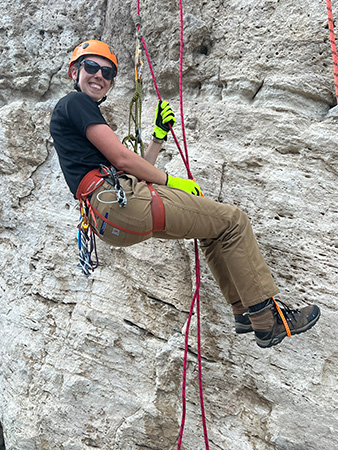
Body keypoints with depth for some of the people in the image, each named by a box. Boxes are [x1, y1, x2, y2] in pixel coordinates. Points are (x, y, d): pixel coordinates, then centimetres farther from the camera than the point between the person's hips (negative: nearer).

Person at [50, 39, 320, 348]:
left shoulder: (82, 112, 30)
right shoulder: (75, 102, 0)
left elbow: (135, 171, 24)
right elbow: (121, 158, -11)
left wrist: (159, 136, 21)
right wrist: (170, 181, 0)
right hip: (119, 200, -10)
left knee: (213, 224, 22)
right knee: (233, 222, -3)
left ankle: (244, 311, 23)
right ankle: (269, 322, 3)